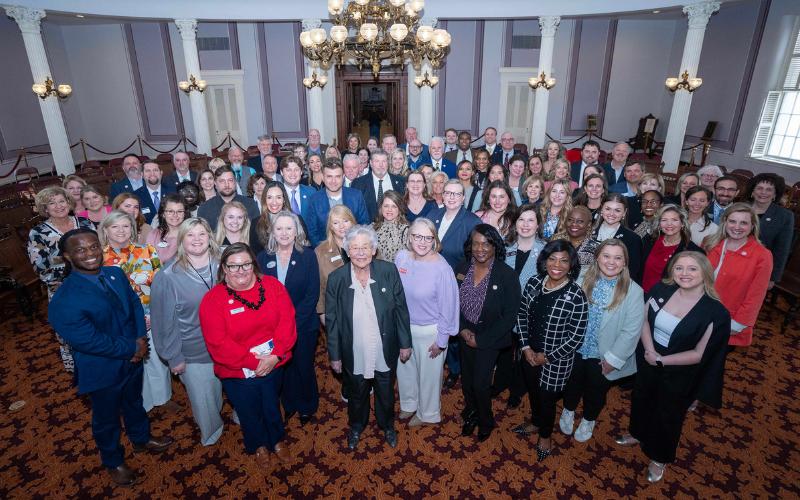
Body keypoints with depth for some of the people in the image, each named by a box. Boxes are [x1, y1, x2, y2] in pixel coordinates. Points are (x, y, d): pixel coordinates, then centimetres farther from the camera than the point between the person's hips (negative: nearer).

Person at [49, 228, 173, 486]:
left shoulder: (116, 274, -8)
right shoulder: (64, 300, -28)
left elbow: (135, 304, -1)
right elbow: (89, 340, -28)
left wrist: (141, 338, -15)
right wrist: (132, 349, -20)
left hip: (132, 359, 5)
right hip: (102, 371, -5)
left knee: (134, 403, 29)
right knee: (107, 418, 21)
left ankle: (141, 439, 57)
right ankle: (113, 462, 47)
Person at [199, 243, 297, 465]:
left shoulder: (273, 286, -9)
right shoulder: (212, 300, -16)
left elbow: (287, 322, -13)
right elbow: (218, 344, -20)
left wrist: (275, 356, -23)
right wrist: (253, 362, -23)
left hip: (274, 366, 2)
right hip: (238, 373, -1)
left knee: (272, 407, 24)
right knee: (249, 413, 22)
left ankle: (277, 440, 53)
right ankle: (259, 445, 51)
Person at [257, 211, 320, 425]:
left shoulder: (308, 255, -8)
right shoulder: (263, 258, -1)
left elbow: (313, 294, -11)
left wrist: (293, 321, -16)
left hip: (303, 325, -2)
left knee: (304, 367, 12)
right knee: (283, 367, 15)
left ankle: (307, 406, 38)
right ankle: (289, 405, 41)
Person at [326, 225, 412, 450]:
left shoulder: (389, 271, -17)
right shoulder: (336, 278, -16)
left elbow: (401, 309, -6)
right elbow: (332, 320, -7)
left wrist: (405, 343, -2)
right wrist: (335, 355, -2)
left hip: (385, 352, 0)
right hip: (354, 355, 0)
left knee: (386, 393, 24)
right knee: (356, 395, 25)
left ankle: (387, 425, 54)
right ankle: (356, 426, 55)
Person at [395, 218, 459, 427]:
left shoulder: (442, 269, -25)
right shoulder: (401, 257, -12)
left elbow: (448, 308, -17)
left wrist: (441, 341, -11)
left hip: (429, 331, -4)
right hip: (403, 326, 5)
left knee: (428, 374, 18)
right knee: (405, 368, 24)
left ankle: (427, 413, 45)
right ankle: (409, 404, 53)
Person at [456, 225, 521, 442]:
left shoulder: (507, 275, -19)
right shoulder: (462, 268, -7)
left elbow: (509, 316, -14)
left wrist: (481, 339, -13)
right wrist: (463, 330, -8)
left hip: (490, 338, -3)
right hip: (466, 334, 4)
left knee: (480, 383, 2)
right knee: (466, 380, 15)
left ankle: (485, 421, 33)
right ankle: (470, 414, 45)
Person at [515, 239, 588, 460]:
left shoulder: (576, 296, -24)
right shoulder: (534, 283, -10)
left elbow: (576, 337, -19)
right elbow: (522, 314, 0)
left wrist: (548, 357, -13)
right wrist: (526, 347, -7)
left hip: (556, 360, -4)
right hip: (530, 354, 4)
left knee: (547, 398, 17)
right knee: (533, 391, 26)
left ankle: (545, 435, 46)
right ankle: (536, 422, 56)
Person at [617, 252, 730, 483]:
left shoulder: (715, 312, -23)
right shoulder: (662, 290, -14)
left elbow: (698, 354, -19)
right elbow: (644, 319, -6)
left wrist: (661, 360, -19)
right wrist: (650, 351, -19)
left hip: (678, 375, -3)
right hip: (646, 361, 3)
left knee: (668, 415, 19)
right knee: (641, 400, 26)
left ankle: (659, 458, 47)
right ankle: (639, 434, 57)